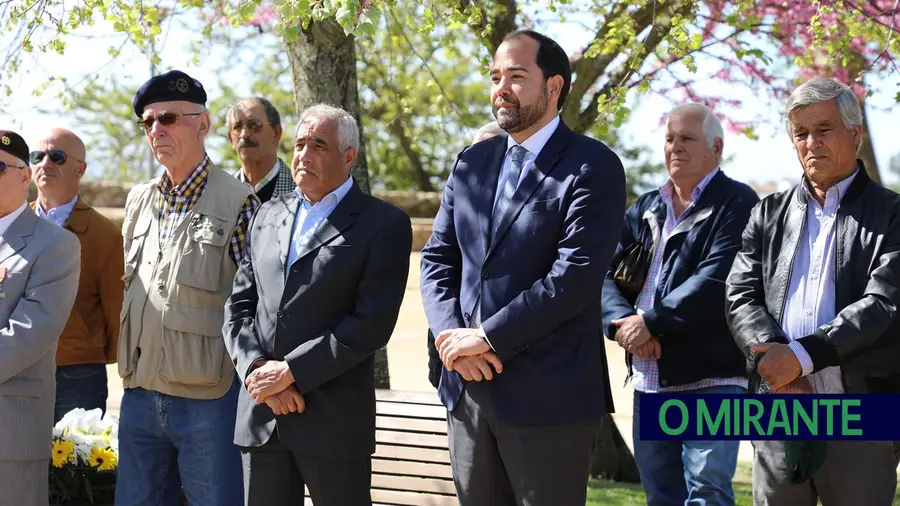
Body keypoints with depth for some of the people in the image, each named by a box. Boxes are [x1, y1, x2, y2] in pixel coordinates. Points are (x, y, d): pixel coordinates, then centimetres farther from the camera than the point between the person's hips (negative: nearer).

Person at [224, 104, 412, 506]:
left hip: (335, 421, -5)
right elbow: (239, 306, 11)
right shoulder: (268, 216, 15)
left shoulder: (384, 225, -3)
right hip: (260, 414, 5)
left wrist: (291, 371, -14)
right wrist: (256, 369, -7)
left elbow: (371, 322, -12)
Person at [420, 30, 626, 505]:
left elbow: (575, 275, -17)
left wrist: (487, 338, -15)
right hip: (467, 388, 6)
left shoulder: (592, 167, -7)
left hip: (548, 395, -6)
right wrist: (451, 334, -7)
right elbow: (437, 258, 11)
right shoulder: (471, 163, 13)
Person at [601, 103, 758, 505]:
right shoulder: (644, 210, 16)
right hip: (649, 381, 7)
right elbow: (605, 273, 6)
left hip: (711, 380, -7)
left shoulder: (737, 204, -4)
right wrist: (623, 321, -13)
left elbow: (716, 281, -17)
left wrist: (651, 322, -18)